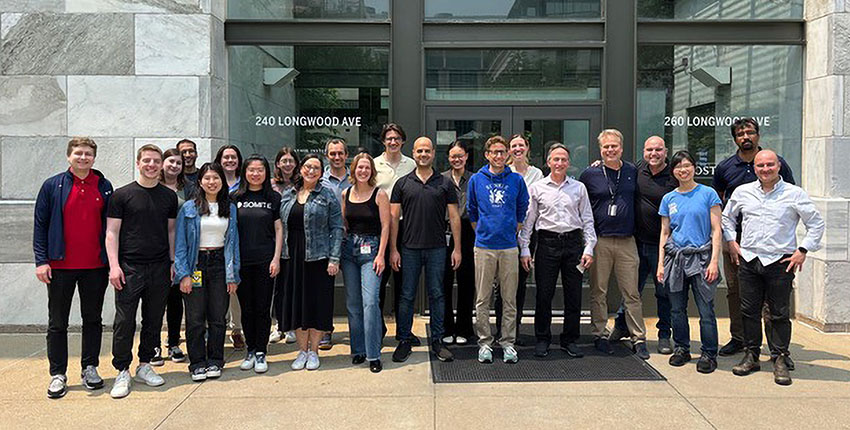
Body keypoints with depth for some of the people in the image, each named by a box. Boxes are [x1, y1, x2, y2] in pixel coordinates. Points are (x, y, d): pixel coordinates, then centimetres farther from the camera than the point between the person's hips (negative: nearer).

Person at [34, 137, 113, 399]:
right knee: (57, 323, 6)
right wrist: (41, 260, -7)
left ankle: (90, 368, 22)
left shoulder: (104, 187, 5)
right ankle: (58, 374, 16)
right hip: (61, 266, -1)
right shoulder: (53, 186, 1)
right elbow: (40, 225, 1)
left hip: (96, 266, 1)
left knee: (93, 319, 10)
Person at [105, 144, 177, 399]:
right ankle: (123, 372, 8)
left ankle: (144, 366, 22)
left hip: (160, 268, 3)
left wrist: (173, 262, 9)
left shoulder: (169, 196, 10)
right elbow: (112, 232, -1)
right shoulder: (122, 195, 1)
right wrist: (114, 265, -10)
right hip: (129, 268, -3)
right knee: (124, 321, -3)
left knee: (154, 320, 9)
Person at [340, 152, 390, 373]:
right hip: (349, 249, 5)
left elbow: (385, 226, -5)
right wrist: (340, 251, 9)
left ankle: (373, 355, -6)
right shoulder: (345, 194, 9)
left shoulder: (379, 194, -3)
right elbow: (343, 225, 16)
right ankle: (358, 350, 20)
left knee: (370, 302, -13)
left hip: (371, 249, -4)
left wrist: (381, 255, -11)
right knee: (352, 303, 8)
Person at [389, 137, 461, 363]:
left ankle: (437, 340, 17)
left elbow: (454, 217, 5)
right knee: (407, 296, 5)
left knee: (436, 295, 7)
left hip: (437, 249, 0)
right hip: (409, 249, 0)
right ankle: (404, 341, 15)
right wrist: (393, 249, -2)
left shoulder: (445, 184, 6)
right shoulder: (403, 183, 5)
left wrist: (457, 248, -1)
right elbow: (394, 217, 4)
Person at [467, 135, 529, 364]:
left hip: (509, 246, 0)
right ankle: (485, 343, 12)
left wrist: (513, 231, 11)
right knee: (482, 299, 3)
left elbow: (523, 210, 14)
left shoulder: (516, 180, 4)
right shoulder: (476, 180, 4)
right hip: (484, 246, 0)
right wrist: (482, 232, 11)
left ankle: (508, 343, 14)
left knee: (509, 299, 5)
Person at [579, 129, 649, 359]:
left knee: (632, 293, 3)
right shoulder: (590, 174, 2)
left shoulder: (632, 172, 8)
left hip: (626, 241, 1)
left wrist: (634, 225, 13)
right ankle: (599, 334, 16)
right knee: (598, 291, 5)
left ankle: (639, 339, 10)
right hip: (599, 241, -1)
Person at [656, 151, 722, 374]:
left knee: (706, 310, -4)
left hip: (701, 256, -3)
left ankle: (708, 354, 8)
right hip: (675, 257, 4)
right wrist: (661, 264, 7)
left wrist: (714, 262, -9)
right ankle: (681, 348, 23)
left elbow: (716, 231, -1)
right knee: (677, 309, 9)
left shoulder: (708, 194, 0)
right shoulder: (669, 199, 10)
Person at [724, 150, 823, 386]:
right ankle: (751, 355, 18)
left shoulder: (795, 194, 0)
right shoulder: (742, 192, 8)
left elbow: (817, 224, 4)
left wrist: (802, 251, -4)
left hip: (780, 262, -3)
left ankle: (780, 360, 12)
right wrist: (731, 242, 11)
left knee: (780, 314, 2)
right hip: (748, 260, 3)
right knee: (749, 311, 7)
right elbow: (727, 217, 22)